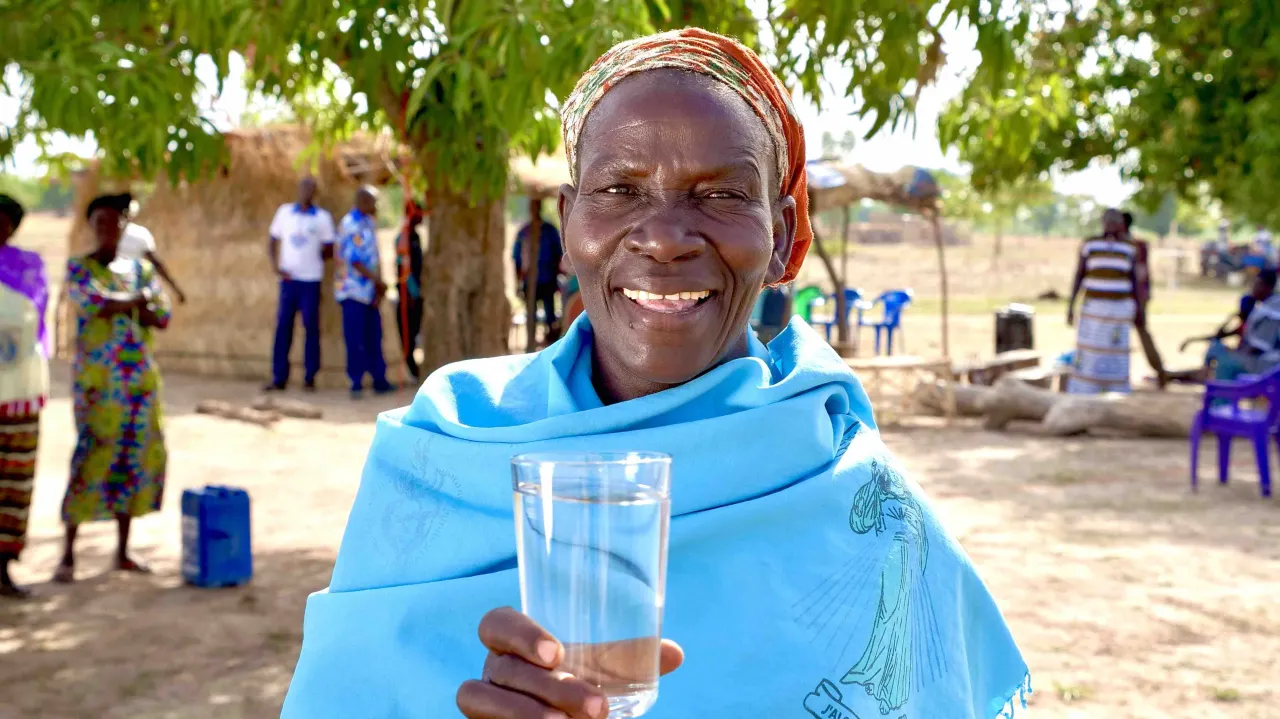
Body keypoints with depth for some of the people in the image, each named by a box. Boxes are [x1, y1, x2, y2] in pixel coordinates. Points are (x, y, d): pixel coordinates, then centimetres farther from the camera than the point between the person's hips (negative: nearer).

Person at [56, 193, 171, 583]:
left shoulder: (140, 268, 13)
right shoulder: (79, 268, 2)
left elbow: (162, 316, 1)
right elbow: (94, 302, -17)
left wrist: (116, 306, -11)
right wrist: (138, 300, -5)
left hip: (140, 376, 5)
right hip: (97, 377, -4)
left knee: (134, 458, 6)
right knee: (91, 456, -9)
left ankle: (123, 551, 16)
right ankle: (68, 553, -1)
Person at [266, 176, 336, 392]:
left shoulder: (322, 217, 2)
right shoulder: (284, 211, 8)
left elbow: (329, 250, 5)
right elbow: (272, 239, 10)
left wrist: (313, 258, -1)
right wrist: (275, 264, -2)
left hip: (311, 280, -2)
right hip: (288, 278, 2)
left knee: (311, 327, 0)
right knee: (283, 327, 1)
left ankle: (310, 378, 8)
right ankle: (279, 378, 6)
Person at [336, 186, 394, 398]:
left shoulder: (369, 222, 12)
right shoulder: (351, 224, -14)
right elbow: (354, 259, -19)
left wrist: (379, 285, 4)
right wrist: (378, 280, -14)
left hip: (370, 291, 8)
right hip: (354, 290, -8)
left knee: (374, 337, 10)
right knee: (356, 339, -3)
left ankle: (379, 380, 16)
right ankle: (356, 384, 3)